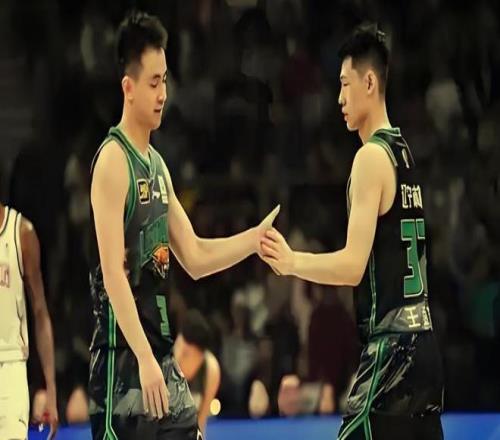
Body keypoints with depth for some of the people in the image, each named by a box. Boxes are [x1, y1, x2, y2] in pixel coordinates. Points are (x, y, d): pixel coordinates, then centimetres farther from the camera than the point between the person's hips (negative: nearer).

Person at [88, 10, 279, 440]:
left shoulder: (157, 164, 16)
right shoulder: (113, 161, -11)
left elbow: (195, 257, 21)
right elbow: (113, 274, -19)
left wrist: (257, 237, 8)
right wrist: (144, 358, -26)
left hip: (164, 357, 9)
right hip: (124, 362, -9)